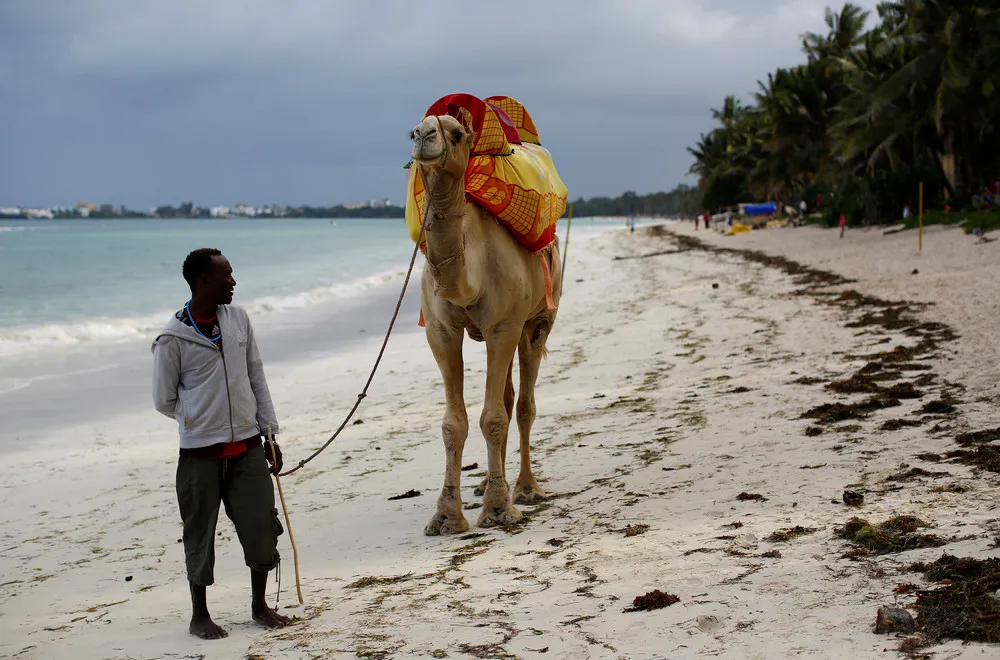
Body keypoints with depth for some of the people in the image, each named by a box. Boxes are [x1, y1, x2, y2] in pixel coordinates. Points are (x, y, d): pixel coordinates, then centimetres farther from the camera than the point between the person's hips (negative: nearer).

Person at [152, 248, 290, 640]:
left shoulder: (238, 319, 4)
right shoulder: (173, 339, -10)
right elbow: (164, 401, 0)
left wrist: (270, 434, 9)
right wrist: (203, 421, 5)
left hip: (247, 446, 4)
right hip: (201, 453, -4)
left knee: (262, 527, 4)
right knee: (200, 533, 5)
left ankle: (260, 606, 22)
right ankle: (199, 615, 20)